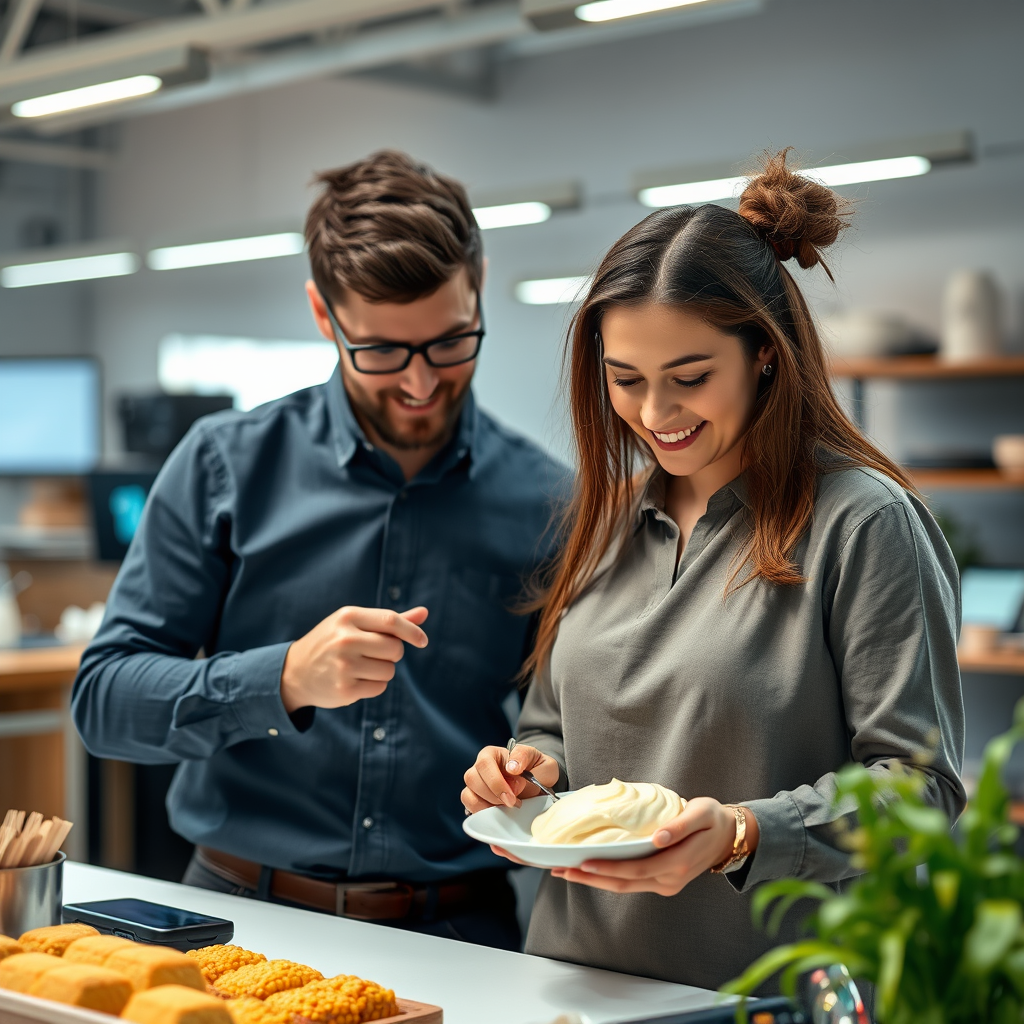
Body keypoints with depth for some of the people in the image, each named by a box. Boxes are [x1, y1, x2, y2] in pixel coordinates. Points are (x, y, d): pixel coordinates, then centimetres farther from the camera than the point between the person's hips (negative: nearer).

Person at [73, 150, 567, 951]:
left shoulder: (546, 503, 4)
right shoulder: (227, 464, 2)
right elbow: (104, 697, -1)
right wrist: (285, 680, -16)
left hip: (458, 937, 0)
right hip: (239, 914, 0)